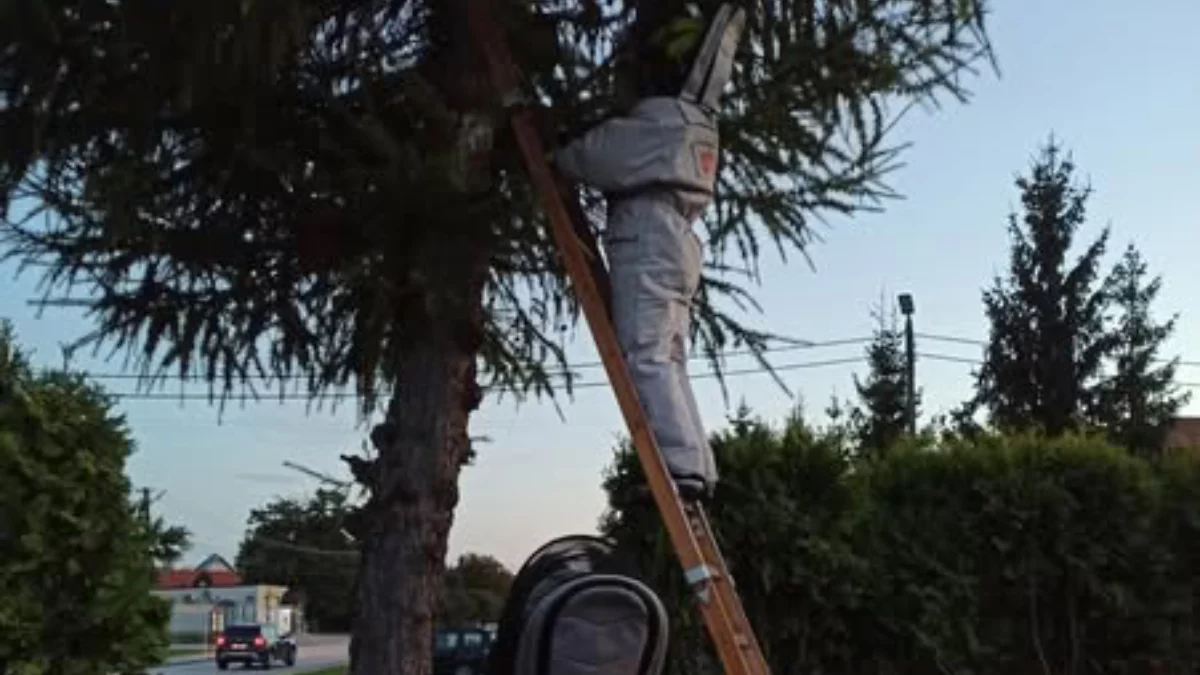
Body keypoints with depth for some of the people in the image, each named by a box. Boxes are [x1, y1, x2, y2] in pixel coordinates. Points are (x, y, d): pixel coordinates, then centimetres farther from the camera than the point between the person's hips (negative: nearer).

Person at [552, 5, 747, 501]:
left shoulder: (657, 118, -3)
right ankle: (697, 470, 2)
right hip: (676, 238, 10)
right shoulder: (695, 118, 24)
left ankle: (682, 467, -25)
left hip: (646, 236, -10)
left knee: (646, 357, -16)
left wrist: (552, 158, 14)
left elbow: (591, 156, -3)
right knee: (668, 361, 6)